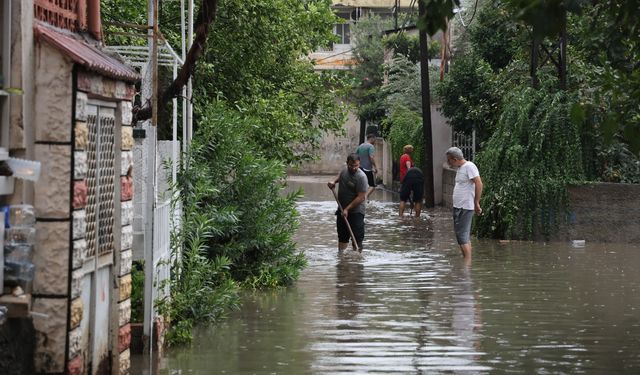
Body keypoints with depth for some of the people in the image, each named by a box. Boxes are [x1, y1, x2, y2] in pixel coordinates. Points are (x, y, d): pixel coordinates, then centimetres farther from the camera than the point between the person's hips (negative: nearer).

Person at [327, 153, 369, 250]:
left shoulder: (361, 177, -22)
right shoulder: (344, 170, 0)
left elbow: (361, 197, -23)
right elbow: (339, 176, 26)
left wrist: (347, 209, -23)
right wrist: (334, 181, 3)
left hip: (356, 211, -7)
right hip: (342, 209, 7)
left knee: (357, 237, -8)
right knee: (342, 235, 17)